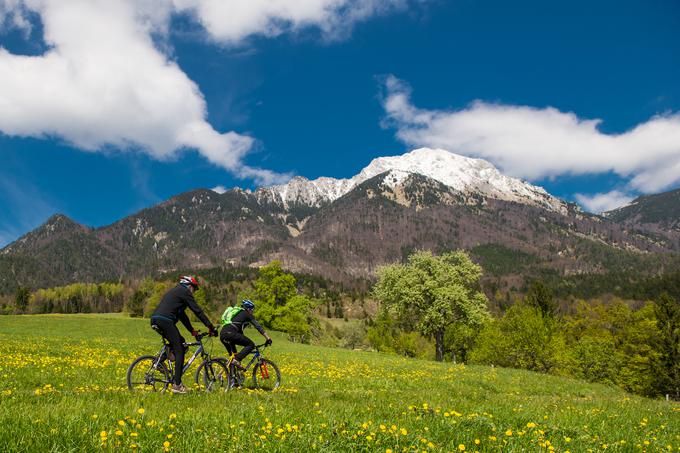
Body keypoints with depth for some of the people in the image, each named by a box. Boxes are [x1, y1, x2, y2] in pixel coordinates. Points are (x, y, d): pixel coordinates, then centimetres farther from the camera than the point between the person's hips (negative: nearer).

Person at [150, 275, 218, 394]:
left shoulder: (174, 291, 31)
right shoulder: (185, 292, 3)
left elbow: (181, 314, 33)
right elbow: (197, 311, -1)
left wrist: (192, 330, 33)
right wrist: (211, 327, 1)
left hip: (155, 320, 9)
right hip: (165, 321, -9)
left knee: (181, 342, 24)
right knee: (179, 351, -5)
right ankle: (177, 385, -8)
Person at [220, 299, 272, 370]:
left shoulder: (239, 314, 34)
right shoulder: (247, 315, 11)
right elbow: (258, 327, 3)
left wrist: (245, 343, 45)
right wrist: (268, 338, 2)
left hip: (222, 335, 9)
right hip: (230, 333, -9)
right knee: (251, 345, -1)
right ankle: (237, 360, -15)